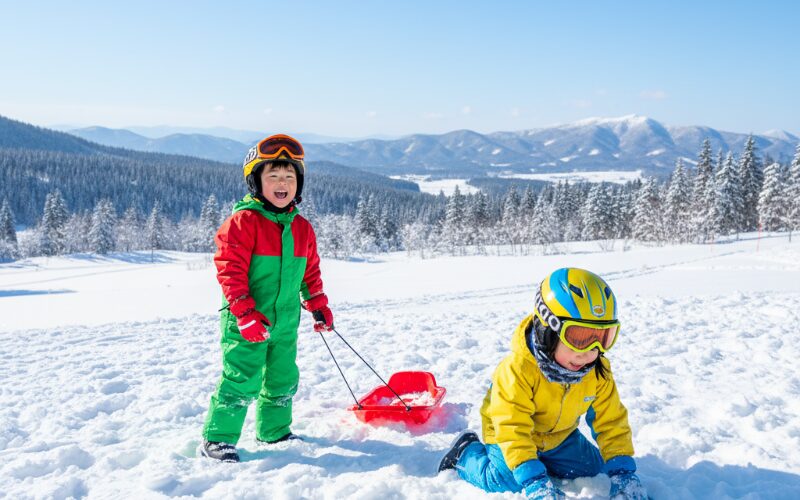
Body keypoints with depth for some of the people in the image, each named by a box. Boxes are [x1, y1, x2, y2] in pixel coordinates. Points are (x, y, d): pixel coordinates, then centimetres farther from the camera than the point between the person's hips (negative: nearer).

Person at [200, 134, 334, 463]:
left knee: (283, 379, 16)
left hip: (285, 323, 7)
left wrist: (319, 306, 18)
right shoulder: (243, 221, -12)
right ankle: (217, 440, 7)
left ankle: (275, 431, 35)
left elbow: (310, 271, 20)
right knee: (242, 380, -7)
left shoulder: (302, 228, 9)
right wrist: (245, 313, -21)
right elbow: (229, 269, -16)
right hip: (247, 323, -6)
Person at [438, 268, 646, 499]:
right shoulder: (517, 369, -36)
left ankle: (544, 461, 23)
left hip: (559, 437, 5)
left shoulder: (598, 372, -18)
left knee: (594, 470, -1)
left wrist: (623, 472, -20)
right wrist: (533, 480, -44)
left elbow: (611, 421, -10)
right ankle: (467, 453, 7)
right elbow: (512, 428, -37)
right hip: (509, 435, -5)